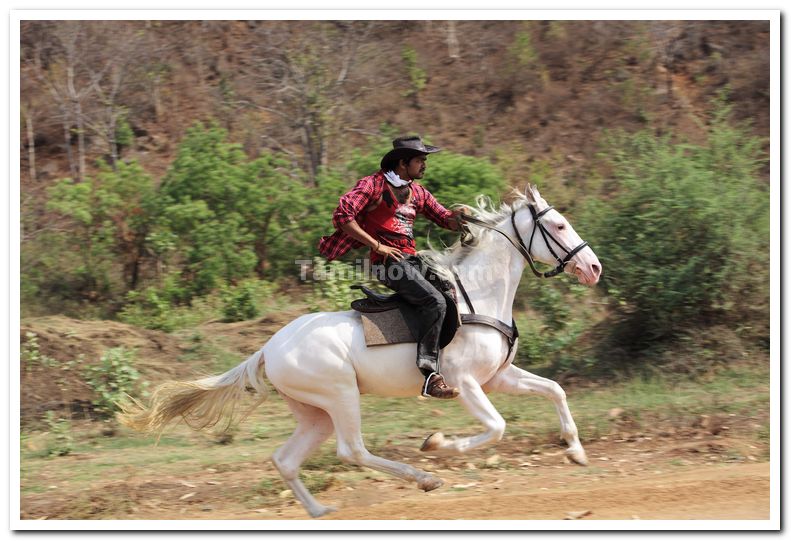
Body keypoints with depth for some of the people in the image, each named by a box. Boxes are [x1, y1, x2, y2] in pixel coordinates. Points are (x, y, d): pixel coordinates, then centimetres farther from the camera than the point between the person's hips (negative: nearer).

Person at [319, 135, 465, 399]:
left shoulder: (417, 192, 18)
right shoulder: (373, 185, -4)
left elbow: (446, 220, 20)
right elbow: (342, 216, -11)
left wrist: (459, 216, -6)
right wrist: (377, 245, -14)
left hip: (413, 260, 9)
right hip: (390, 261, -9)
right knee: (435, 301, -26)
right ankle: (429, 373, -31)